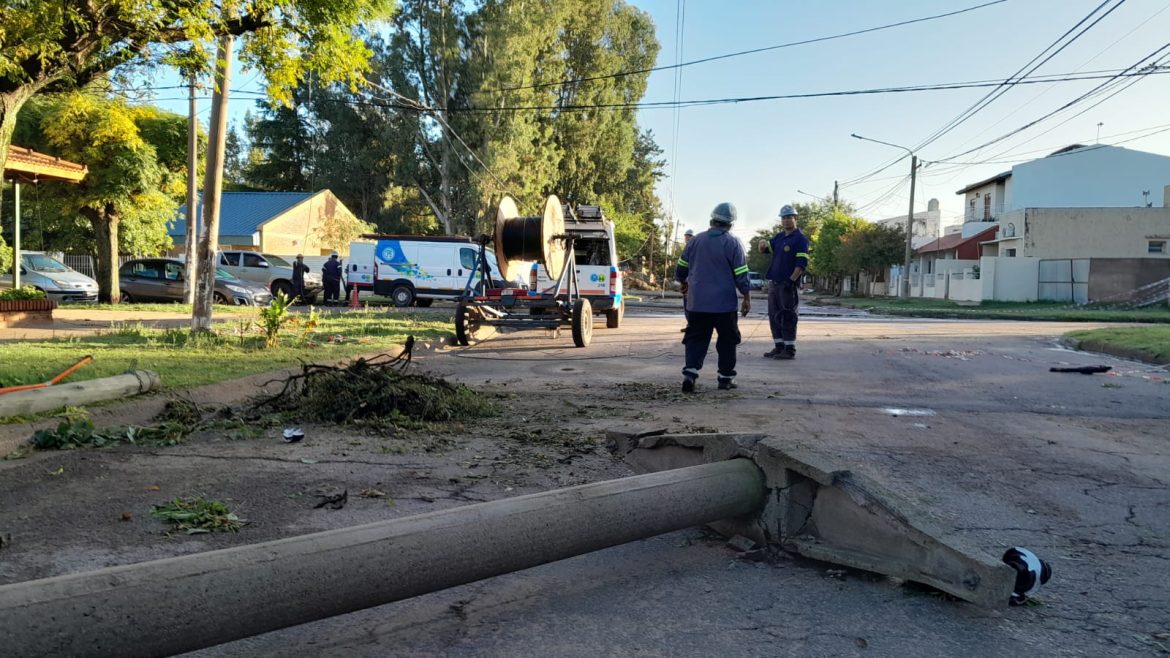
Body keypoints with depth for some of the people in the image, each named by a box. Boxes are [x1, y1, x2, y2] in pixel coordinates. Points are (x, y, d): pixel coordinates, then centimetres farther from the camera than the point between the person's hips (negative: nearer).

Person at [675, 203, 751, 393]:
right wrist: (747, 299, 4)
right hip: (724, 305, -3)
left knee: (696, 338, 8)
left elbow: (681, 269, 12)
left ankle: (690, 373, -9)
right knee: (727, 340, 12)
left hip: (696, 303, 3)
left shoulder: (695, 241, 4)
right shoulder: (732, 244, -7)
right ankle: (726, 377, 16)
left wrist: (684, 283, 32)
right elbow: (741, 276, -7)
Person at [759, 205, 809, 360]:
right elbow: (764, 250, 17)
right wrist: (762, 245, -6)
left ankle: (789, 349, -1)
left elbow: (802, 263, -13)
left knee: (787, 317, -6)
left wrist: (791, 280, -20)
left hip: (789, 284, -8)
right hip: (774, 283, 8)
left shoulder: (800, 239, -7)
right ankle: (778, 347, 18)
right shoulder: (779, 237, 17)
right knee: (774, 316, 10)